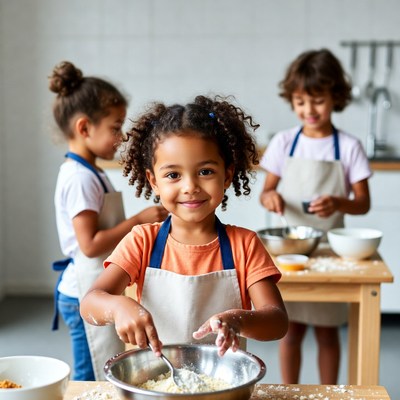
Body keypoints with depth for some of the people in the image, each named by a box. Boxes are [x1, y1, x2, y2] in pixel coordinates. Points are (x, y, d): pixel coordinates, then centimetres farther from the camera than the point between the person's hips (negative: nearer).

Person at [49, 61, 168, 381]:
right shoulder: (80, 178, -18)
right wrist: (139, 220, -18)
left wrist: (139, 225, 8)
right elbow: (90, 244, -22)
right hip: (87, 297, -10)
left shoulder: (89, 173, 12)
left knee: (96, 381, 16)